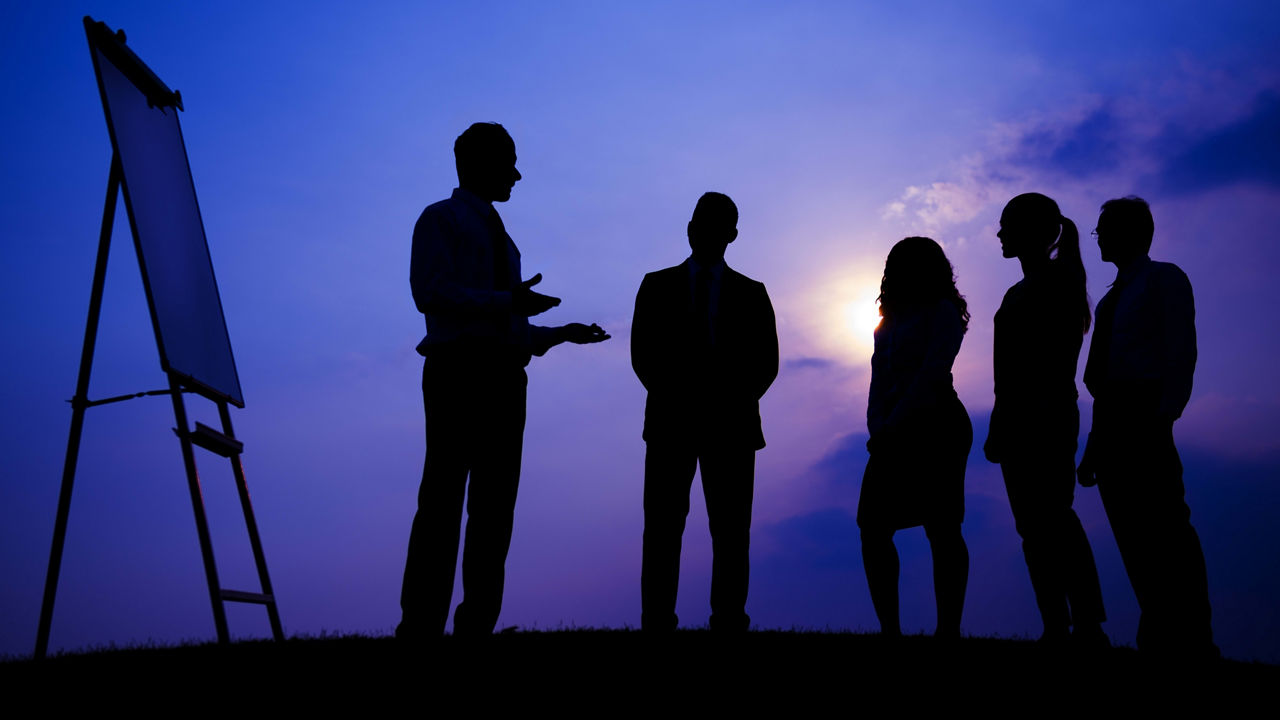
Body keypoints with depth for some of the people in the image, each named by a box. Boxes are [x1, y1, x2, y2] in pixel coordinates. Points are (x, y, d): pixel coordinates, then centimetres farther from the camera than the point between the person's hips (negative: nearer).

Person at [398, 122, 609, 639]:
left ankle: (477, 625, 2)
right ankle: (421, 626, -12)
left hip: (503, 377, 8)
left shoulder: (500, 238, 29)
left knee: (495, 504, 1)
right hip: (458, 370, -7)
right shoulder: (441, 219, 6)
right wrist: (508, 301, -15)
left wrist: (561, 333, 19)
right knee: (443, 498, -12)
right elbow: (429, 292, -11)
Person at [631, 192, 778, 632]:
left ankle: (729, 624, 2)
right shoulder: (657, 286, 13)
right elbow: (643, 354, 6)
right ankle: (657, 624, -4)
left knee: (731, 534, -1)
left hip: (730, 426, 1)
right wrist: (673, 397, -5)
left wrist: (733, 401, -5)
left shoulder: (751, 294, 14)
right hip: (671, 423, 0)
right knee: (662, 531, -5)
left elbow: (766, 363, 8)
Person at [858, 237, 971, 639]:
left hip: (936, 427, -7)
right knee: (872, 526, 1)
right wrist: (878, 427, -5)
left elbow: (933, 372, -10)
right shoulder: (891, 321, 21)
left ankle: (948, 629, -4)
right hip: (896, 435, 7)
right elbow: (880, 380, 13)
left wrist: (893, 427, -15)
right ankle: (889, 628, 6)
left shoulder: (943, 311, 1)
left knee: (941, 529, -7)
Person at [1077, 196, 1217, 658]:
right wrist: (1094, 449, 16)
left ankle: (1192, 641, -6)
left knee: (1165, 529, -11)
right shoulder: (1111, 300, 24)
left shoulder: (1165, 280, 4)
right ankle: (1160, 637, 10)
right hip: (1113, 420, 8)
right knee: (1133, 534, 5)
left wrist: (1164, 416, -20)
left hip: (1145, 416, -7)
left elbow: (1181, 355, -8)